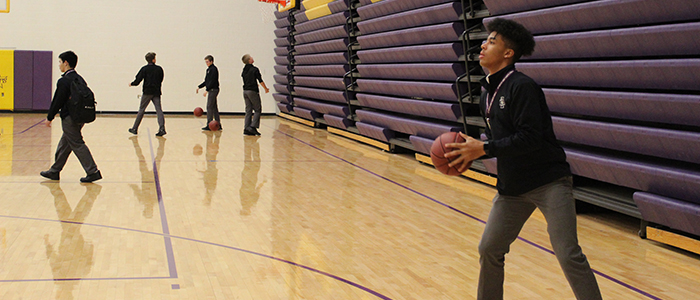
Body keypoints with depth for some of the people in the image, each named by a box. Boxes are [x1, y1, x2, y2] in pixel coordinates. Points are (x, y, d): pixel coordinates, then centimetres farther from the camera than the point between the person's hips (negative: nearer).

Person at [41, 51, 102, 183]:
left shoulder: (63, 81, -15)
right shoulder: (80, 79, 10)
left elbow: (57, 101, -13)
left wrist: (49, 117, -4)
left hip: (69, 118, -9)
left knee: (77, 144, -6)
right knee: (64, 145, 17)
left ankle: (92, 172, -10)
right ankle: (54, 171, 26)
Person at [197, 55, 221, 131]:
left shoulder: (213, 69, -13)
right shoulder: (209, 69, 18)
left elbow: (212, 81, -20)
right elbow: (206, 81, 23)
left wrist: (207, 90, -22)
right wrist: (199, 87, 17)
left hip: (213, 90, -10)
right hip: (211, 90, 10)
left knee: (209, 107, -9)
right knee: (214, 107, 10)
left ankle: (209, 125, -7)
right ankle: (218, 125, 12)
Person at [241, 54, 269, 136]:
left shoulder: (244, 70, 9)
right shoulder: (254, 69, -11)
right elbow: (260, 81, -10)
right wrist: (266, 89, 5)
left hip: (245, 91, 7)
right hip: (253, 91, -7)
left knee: (248, 110, 9)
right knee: (258, 110, 0)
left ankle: (246, 128, 5)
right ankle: (253, 126, -12)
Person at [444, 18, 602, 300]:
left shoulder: (522, 86, -16)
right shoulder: (488, 91, 11)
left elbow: (530, 138, -24)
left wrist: (484, 149, -21)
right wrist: (471, 151, 0)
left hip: (549, 181, -8)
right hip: (512, 186, 8)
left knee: (568, 255, -12)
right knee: (489, 250, 10)